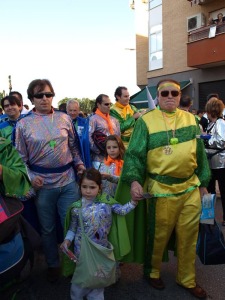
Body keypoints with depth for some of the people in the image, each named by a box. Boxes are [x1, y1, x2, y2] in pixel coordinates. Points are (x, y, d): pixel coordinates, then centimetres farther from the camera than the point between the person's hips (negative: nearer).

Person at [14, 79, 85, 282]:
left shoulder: (64, 118, 2)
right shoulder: (23, 124, -3)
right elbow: (20, 156, 0)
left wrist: (79, 163, -1)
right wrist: (30, 176, -13)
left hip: (68, 180, 1)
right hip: (43, 184, -1)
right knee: (47, 228, 14)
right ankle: (53, 264, 37)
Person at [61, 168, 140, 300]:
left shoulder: (106, 200, -8)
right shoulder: (77, 207, -9)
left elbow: (122, 210, -9)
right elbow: (73, 227, 0)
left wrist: (133, 202, -21)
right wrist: (68, 240, -13)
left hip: (102, 246, 1)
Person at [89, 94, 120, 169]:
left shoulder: (113, 120, 16)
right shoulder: (93, 119, -5)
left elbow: (118, 137, 18)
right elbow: (88, 137, -13)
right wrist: (99, 151, -12)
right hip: (99, 158, -6)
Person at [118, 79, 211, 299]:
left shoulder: (191, 119, 9)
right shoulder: (146, 121, -5)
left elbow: (200, 153, 15)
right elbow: (134, 154, -10)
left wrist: (203, 181, 16)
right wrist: (134, 180, -24)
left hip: (191, 188, 5)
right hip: (161, 190, -4)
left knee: (188, 237, 15)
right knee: (158, 236, 11)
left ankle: (187, 279, 36)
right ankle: (152, 272, 38)